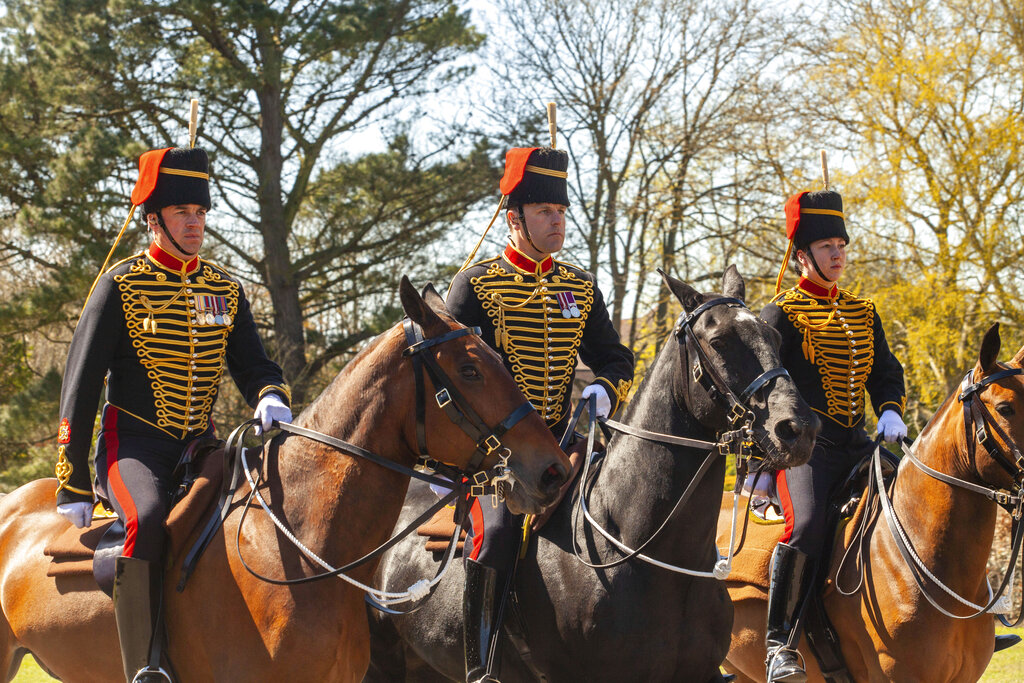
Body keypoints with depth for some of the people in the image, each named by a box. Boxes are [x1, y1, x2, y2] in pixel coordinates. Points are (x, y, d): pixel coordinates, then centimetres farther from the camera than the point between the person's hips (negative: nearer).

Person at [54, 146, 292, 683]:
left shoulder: (226, 290, 10)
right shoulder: (121, 285, -4)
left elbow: (253, 364, 12)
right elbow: (80, 386, -4)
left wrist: (271, 400, -16)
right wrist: (73, 486, -8)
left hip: (201, 443, 5)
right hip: (134, 442, -5)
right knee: (147, 518, -35)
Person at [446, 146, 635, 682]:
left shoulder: (581, 288, 14)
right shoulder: (477, 284, 0)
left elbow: (615, 357, 17)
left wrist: (603, 392, -7)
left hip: (560, 441, 5)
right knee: (498, 528, -28)